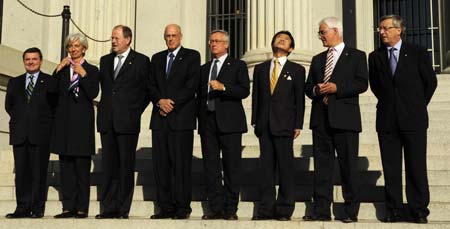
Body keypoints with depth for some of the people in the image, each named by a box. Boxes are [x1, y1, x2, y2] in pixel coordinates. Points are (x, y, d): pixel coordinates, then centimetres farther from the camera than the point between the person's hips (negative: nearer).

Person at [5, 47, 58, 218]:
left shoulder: (50, 82, 6)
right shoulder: (14, 82, 17)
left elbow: (55, 105, 4)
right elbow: (8, 106, 20)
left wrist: (45, 123, 0)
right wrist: (19, 120, 11)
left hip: (41, 134, -3)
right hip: (20, 133, 3)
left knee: (39, 171, -3)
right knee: (21, 171, 1)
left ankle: (37, 208, 1)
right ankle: (22, 208, 6)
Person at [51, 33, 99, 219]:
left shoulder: (91, 70, 6)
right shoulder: (62, 69, 16)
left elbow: (93, 93, -8)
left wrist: (83, 74, -12)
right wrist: (58, 70, -3)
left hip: (82, 121, -3)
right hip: (64, 121, 4)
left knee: (82, 166, -3)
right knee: (65, 166, 3)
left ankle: (82, 208, -1)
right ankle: (68, 207, 6)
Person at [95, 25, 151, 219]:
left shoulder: (141, 61, 1)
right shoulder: (105, 60, 16)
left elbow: (148, 90, 4)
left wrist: (136, 111, 2)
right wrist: (106, 109, 12)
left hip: (127, 121, -4)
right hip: (107, 121, 4)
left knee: (126, 165, -1)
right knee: (108, 165, 5)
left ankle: (123, 209, 5)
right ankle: (108, 208, 10)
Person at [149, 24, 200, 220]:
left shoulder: (192, 56, 5)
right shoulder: (157, 58, 19)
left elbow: (192, 85, -6)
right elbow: (151, 85, 11)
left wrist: (172, 103, -10)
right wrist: (160, 101, -8)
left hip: (181, 117, -4)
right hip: (160, 117, 5)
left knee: (181, 164, -5)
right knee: (160, 164, 2)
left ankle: (182, 208, 1)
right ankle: (166, 207, 8)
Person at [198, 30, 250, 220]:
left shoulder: (238, 65, 6)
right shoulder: (204, 68, 21)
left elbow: (244, 90, -8)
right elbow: (200, 95, 20)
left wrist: (223, 87, -20)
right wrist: (200, 119, 10)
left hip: (229, 122, -4)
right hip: (208, 121, 5)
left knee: (232, 167, -3)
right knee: (210, 167, 3)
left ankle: (231, 209, 4)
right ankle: (216, 208, 9)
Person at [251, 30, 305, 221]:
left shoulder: (297, 70, 7)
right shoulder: (260, 68, 15)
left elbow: (300, 99, 3)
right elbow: (255, 96, 14)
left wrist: (298, 125, -4)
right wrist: (255, 121, 6)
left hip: (284, 125, -3)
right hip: (265, 125, 3)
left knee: (286, 167, -2)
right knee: (266, 166, 3)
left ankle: (284, 209, 4)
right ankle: (266, 207, 7)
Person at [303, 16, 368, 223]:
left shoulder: (356, 56, 5)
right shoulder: (317, 59, 20)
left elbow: (362, 83, -6)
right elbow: (308, 86, 19)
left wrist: (337, 88, -16)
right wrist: (315, 90, -4)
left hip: (345, 118, -5)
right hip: (321, 118, 5)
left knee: (348, 165, -1)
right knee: (321, 164, 4)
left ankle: (351, 211, 7)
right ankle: (321, 210, 9)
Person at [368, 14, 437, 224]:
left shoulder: (417, 53, 1)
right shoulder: (375, 57, 7)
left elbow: (430, 81, 8)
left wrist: (418, 105, 11)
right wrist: (388, 103, 12)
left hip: (413, 119, -2)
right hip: (387, 120, 2)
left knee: (416, 166, 0)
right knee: (390, 167, 3)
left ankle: (419, 210, 9)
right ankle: (394, 210, 11)